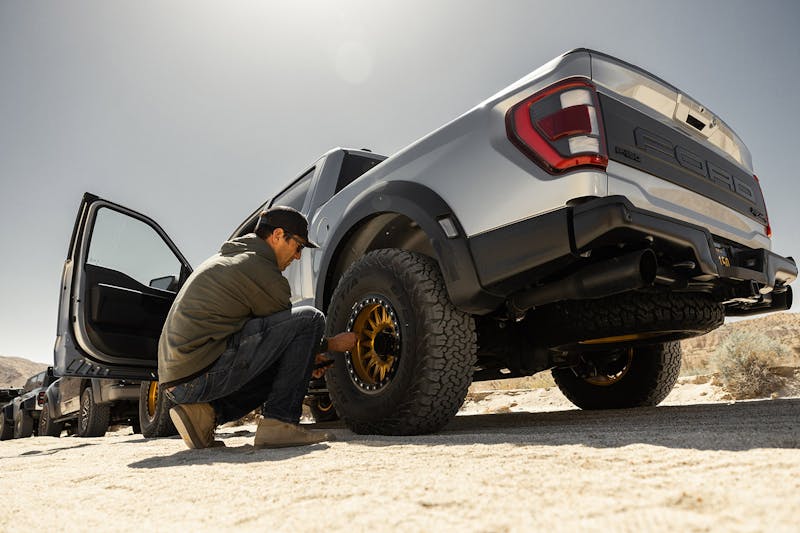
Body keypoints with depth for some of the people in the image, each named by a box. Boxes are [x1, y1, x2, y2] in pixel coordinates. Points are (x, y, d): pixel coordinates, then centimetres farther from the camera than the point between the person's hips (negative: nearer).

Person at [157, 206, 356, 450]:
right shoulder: (260, 269, -9)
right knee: (310, 319, -11)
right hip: (203, 374, -10)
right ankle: (279, 423, -10)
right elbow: (287, 330, 1)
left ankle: (205, 413, 9)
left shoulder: (226, 258, 23)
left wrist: (305, 358, 23)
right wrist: (332, 344, 17)